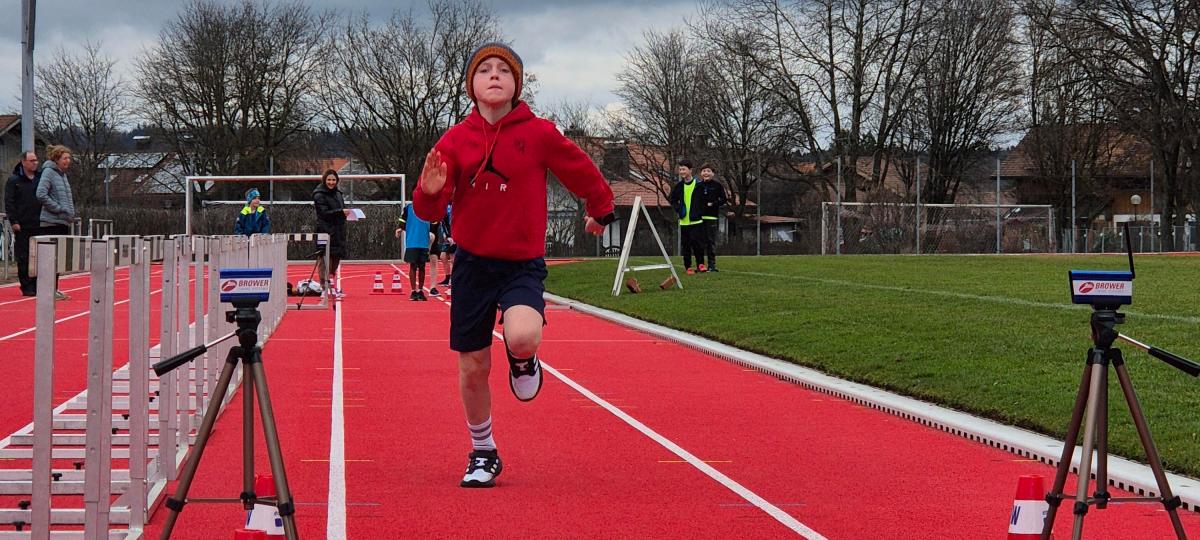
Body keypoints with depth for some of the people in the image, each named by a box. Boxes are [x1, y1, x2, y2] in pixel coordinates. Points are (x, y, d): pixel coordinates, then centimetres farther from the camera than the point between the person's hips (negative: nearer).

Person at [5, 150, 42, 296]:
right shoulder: (14, 180, 1)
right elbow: (9, 202, -4)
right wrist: (14, 221, -12)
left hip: (38, 225, 4)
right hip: (22, 227, -4)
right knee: (23, 258, -2)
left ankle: (36, 286, 8)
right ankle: (26, 287, 1)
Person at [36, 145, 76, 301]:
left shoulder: (62, 174, 16)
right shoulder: (49, 172, -9)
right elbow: (41, 195, -21)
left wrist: (70, 213, 12)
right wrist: (59, 209, -18)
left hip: (64, 223, 9)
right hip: (52, 222, -9)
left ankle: (54, 289, 17)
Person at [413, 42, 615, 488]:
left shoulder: (538, 134, -8)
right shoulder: (456, 140, -3)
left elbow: (582, 171, 10)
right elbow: (430, 211, -4)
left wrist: (601, 210, 26)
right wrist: (429, 193, -27)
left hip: (523, 262, -2)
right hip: (473, 263, 2)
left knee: (522, 337, -31)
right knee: (473, 368, 7)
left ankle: (523, 362, 8)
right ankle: (482, 454, 29)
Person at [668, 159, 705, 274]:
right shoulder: (678, 186, 6)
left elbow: (704, 200, 3)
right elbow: (673, 200, 17)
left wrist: (701, 212, -3)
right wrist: (678, 209, 0)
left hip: (696, 221, -4)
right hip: (684, 221, 4)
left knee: (698, 243, -10)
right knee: (686, 245, 6)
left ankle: (701, 264, 5)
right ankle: (688, 267, 13)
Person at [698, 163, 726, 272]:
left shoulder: (717, 185, 2)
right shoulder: (698, 186, 9)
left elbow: (723, 200, 2)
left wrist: (713, 204, -11)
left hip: (712, 217, -2)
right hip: (700, 217, 2)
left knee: (711, 242, -1)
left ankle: (712, 265, 3)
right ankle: (700, 264, 7)